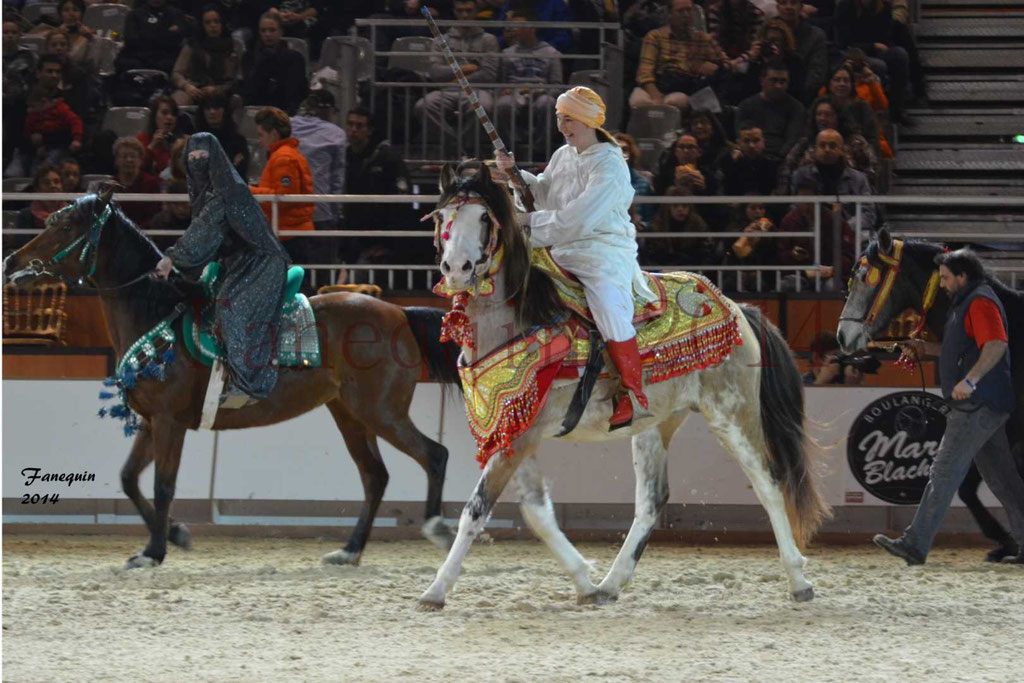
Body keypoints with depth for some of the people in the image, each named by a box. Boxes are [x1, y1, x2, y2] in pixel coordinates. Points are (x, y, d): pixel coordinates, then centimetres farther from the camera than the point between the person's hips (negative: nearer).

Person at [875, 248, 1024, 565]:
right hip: (985, 406, 11)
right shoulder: (965, 304, 22)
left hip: (977, 406, -11)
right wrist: (924, 348, 20)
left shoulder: (980, 303, -12)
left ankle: (915, 545, -10)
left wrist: (970, 380, -35)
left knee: (944, 472, -9)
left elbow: (996, 344, -26)